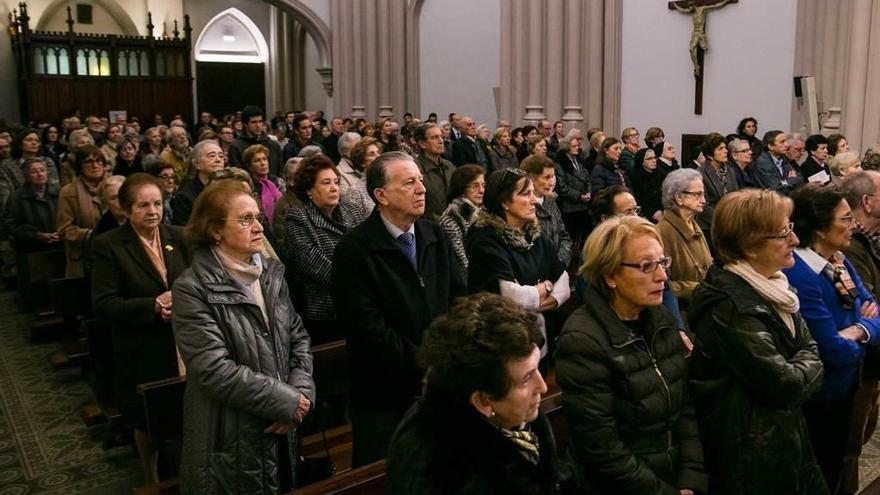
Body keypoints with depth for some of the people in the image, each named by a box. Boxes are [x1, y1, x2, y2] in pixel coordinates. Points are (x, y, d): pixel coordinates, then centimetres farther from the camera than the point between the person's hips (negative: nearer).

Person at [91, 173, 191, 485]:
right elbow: (104, 305, -11)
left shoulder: (177, 237, 4)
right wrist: (153, 306, -22)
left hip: (185, 345, 2)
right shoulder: (109, 245, -7)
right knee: (148, 423, 14)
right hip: (143, 352, -2)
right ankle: (152, 480, 40)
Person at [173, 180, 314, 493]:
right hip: (230, 443, -6)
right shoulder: (192, 289, -15)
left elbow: (298, 338, 7)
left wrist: (301, 394, -9)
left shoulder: (272, 273, 4)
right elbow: (214, 369, -21)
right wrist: (286, 400, -18)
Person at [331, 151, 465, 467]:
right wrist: (422, 363, -17)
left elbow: (457, 295, 10)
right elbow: (366, 325, -19)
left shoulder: (436, 236, 6)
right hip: (384, 393, -5)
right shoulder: (355, 249, -14)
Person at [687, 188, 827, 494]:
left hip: (784, 433, 9)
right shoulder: (731, 307, -27)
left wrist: (800, 370, -11)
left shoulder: (770, 286, 3)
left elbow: (810, 349, 8)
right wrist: (807, 368, -6)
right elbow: (786, 385, -25)